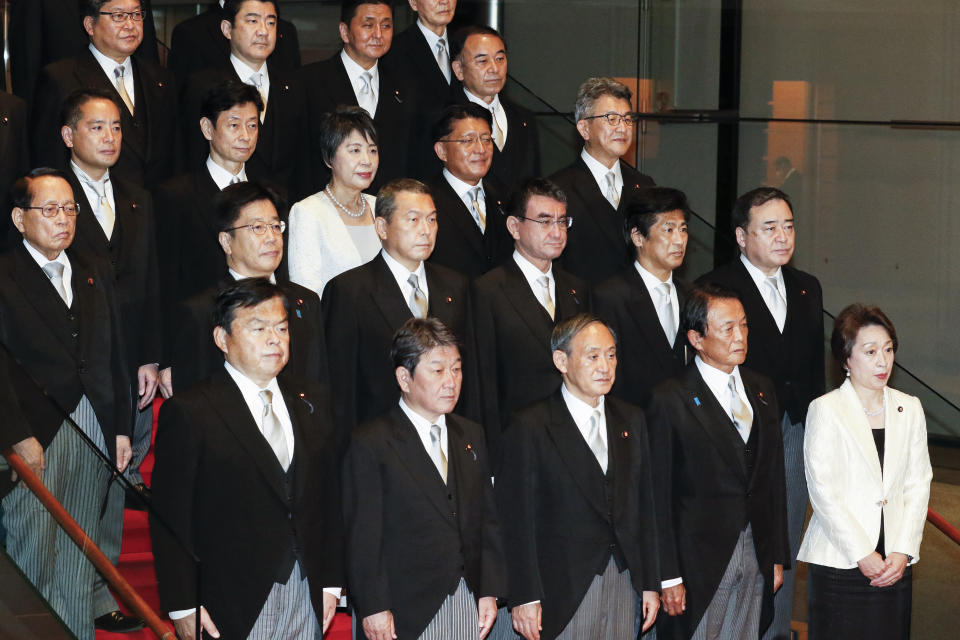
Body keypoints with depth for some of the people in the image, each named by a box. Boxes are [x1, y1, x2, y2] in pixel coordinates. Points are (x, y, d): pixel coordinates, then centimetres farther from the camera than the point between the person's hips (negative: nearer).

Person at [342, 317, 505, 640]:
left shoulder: (470, 435, 13)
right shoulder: (370, 444, -6)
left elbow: (488, 519, 13)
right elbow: (362, 535, -9)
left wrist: (490, 590, 5)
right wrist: (372, 608, -13)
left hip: (468, 602, 5)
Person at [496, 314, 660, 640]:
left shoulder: (631, 420, 11)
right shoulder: (530, 426, -7)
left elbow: (644, 506, 13)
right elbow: (517, 519, -9)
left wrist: (651, 583, 10)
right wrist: (525, 598, -12)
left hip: (623, 583, 5)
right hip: (563, 593, -5)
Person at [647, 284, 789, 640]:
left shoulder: (761, 390, 11)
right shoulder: (670, 401, -9)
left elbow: (774, 480, 14)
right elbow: (659, 496, -9)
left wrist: (777, 557, 11)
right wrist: (668, 577, -12)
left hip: (755, 557, 5)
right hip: (699, 560, -5)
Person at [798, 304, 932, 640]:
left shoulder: (909, 408, 9)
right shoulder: (825, 410, -4)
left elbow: (918, 485, 7)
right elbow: (822, 491, -8)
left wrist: (903, 551, -4)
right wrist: (862, 555, -11)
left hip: (895, 563, 4)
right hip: (838, 561, -4)